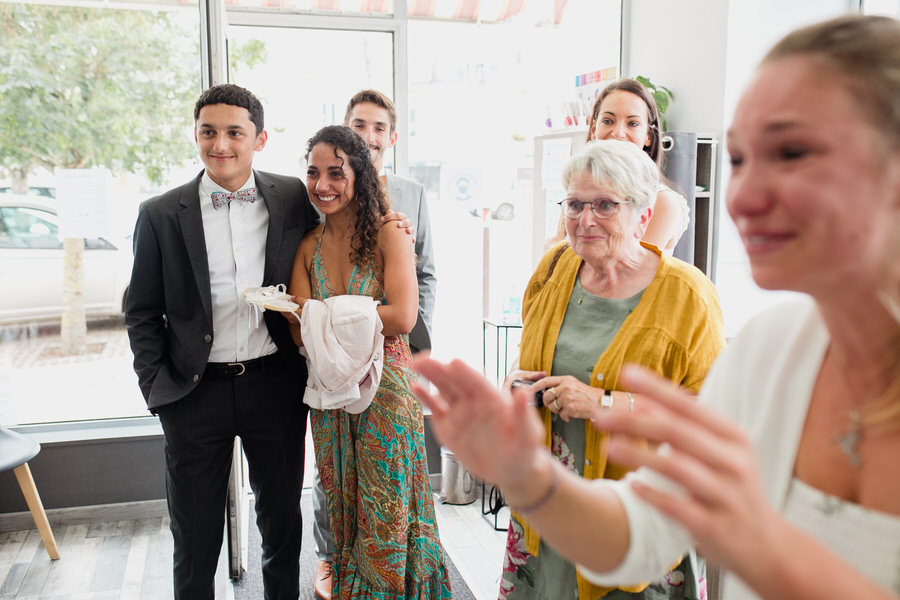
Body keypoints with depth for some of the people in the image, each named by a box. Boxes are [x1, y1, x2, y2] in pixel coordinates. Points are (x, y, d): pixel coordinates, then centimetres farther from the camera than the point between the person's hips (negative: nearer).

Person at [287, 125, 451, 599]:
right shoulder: (308, 246, 4)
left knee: (384, 510, 7)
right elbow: (299, 333, -3)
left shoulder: (389, 236, -9)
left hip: (385, 387, -4)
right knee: (340, 505, 16)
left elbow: (402, 318, -21)